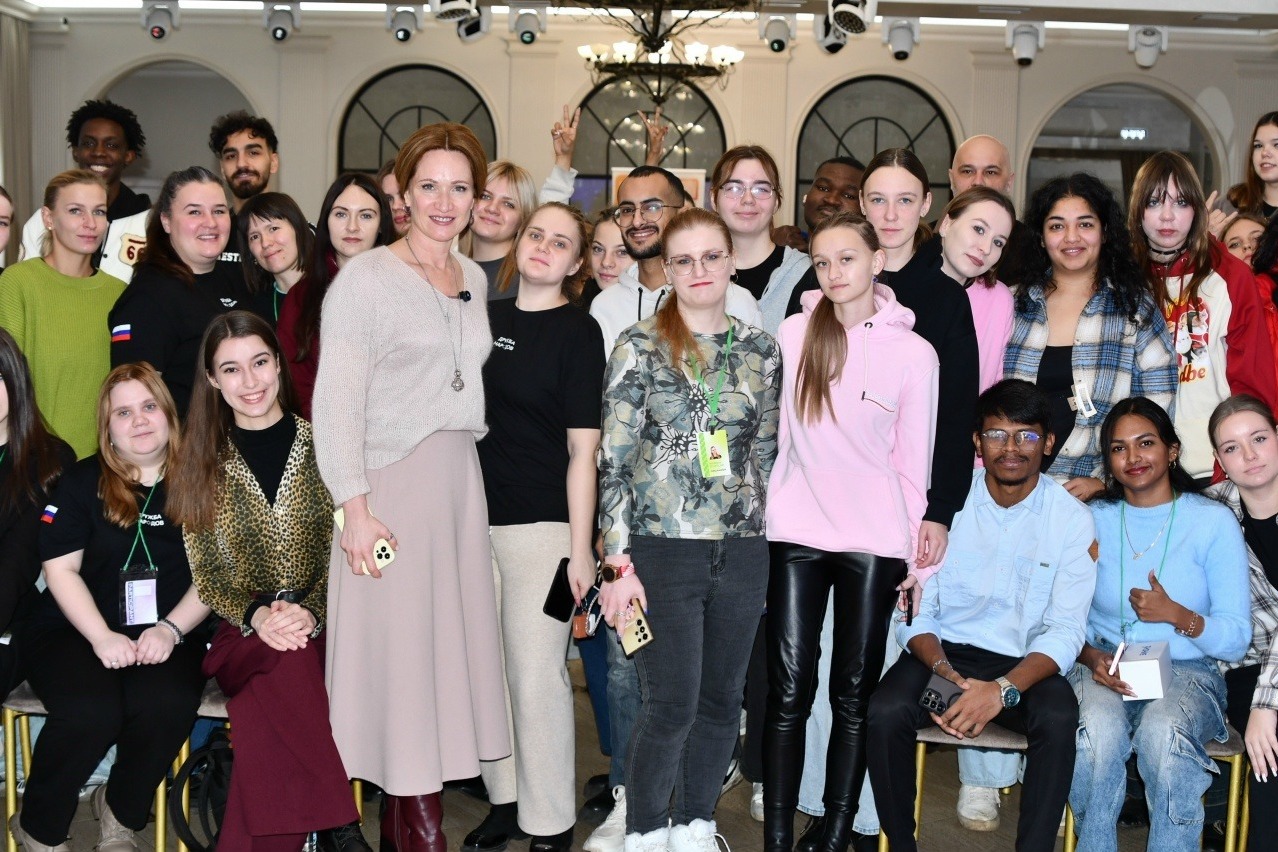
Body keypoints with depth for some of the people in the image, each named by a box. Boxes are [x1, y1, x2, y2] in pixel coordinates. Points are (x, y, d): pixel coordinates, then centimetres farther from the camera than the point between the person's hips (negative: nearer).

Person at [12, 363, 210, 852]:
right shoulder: (81, 482, 5)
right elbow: (60, 569, 0)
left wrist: (171, 629, -13)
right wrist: (102, 637, -14)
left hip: (166, 635, 1)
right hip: (74, 631, -1)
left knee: (166, 705, -31)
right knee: (91, 712, -31)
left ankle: (120, 812, 1)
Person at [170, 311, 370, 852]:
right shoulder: (202, 465, 10)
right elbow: (204, 574, 6)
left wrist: (311, 613, -17)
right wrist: (255, 615, -15)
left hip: (324, 623, 0)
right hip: (241, 631, 0)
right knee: (287, 665, -34)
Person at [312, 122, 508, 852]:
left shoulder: (475, 278, 12)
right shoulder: (366, 278, -7)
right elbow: (336, 403, -12)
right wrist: (355, 509, -18)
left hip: (460, 483, 7)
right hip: (390, 488, -6)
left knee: (451, 646, 8)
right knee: (399, 655, -1)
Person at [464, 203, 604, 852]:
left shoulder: (578, 331, -3)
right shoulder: (486, 317, 11)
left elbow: (582, 447, -7)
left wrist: (580, 548, -11)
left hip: (541, 523, -5)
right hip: (476, 517, 5)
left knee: (537, 673, -3)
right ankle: (505, 797, 27)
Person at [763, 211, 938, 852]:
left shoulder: (913, 352, 1)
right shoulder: (793, 334, 3)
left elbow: (914, 461, 4)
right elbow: (770, 432, 8)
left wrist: (919, 556, 3)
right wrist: (756, 516, 6)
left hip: (874, 541, 0)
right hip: (795, 533, 1)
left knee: (854, 696, 6)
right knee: (788, 692, 0)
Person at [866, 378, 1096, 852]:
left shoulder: (1072, 519, -4)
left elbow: (1065, 631, -8)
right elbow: (914, 611, -2)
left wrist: (1003, 689, -25)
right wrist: (946, 675, -21)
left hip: (1023, 663, 0)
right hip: (943, 651, 1)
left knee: (1059, 718, -33)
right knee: (885, 713, -28)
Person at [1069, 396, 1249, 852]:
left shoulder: (1214, 521, 0)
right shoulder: (1092, 521, 7)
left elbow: (1237, 639, -2)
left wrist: (1177, 615, -19)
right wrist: (1090, 655, -14)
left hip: (1187, 671, -1)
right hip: (1104, 667, 1)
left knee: (1163, 732, -36)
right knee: (1097, 730, -33)